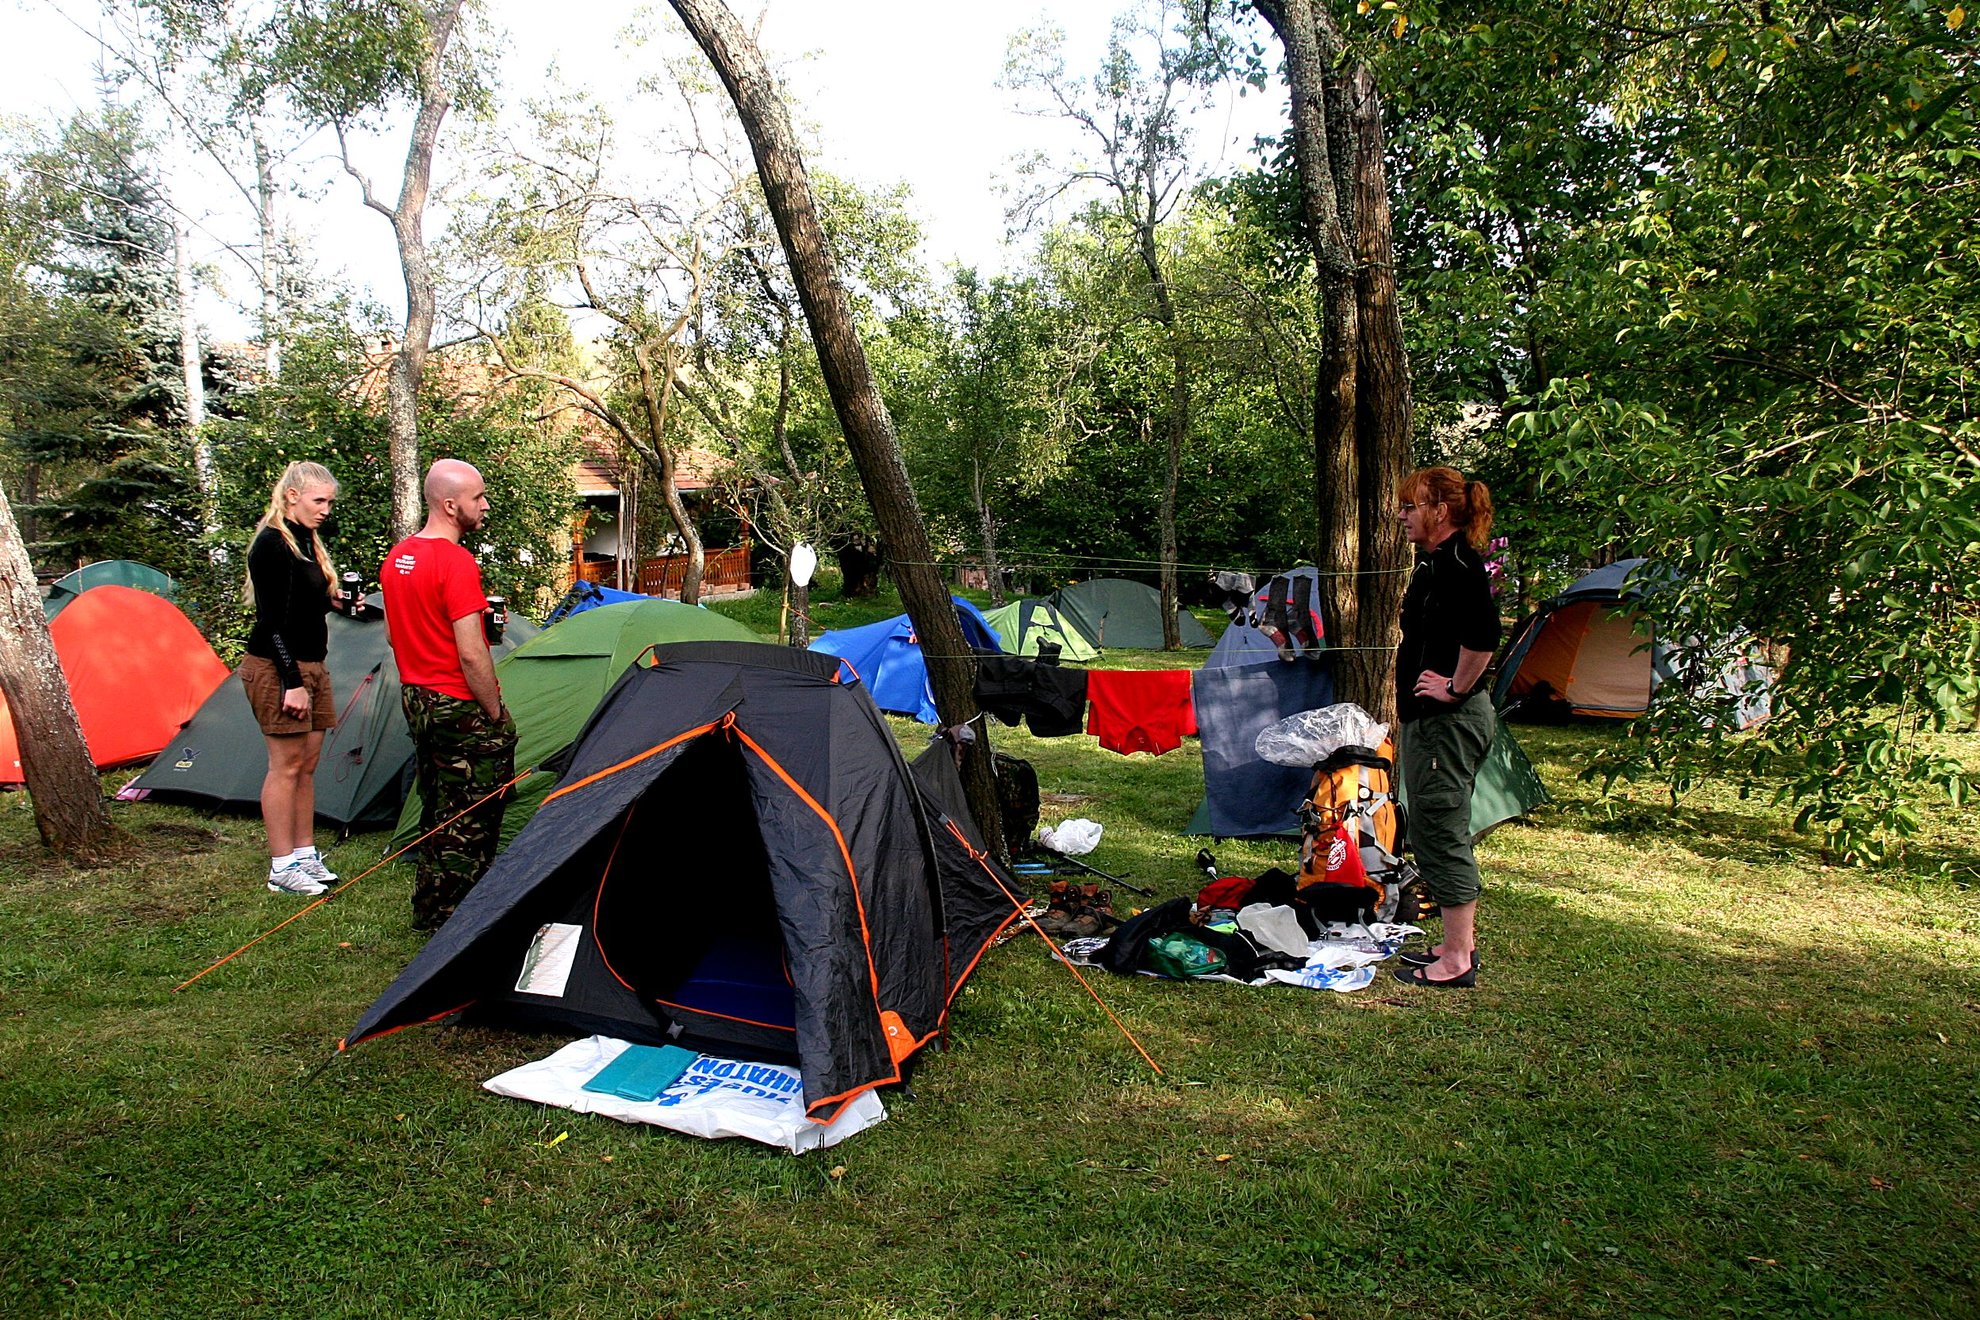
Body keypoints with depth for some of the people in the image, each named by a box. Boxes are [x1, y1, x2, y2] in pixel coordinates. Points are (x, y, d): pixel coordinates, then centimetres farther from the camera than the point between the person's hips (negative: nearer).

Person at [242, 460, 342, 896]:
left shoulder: (308, 542, 15)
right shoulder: (272, 545, -14)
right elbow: (274, 621, -18)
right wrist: (292, 681, -20)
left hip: (311, 666, 9)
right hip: (277, 668, -9)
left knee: (306, 766, 12)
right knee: (286, 765, -4)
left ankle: (306, 856, 20)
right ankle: (282, 868, 4)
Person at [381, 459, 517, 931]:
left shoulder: (395, 558, 9)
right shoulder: (456, 561, -20)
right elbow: (471, 654, -23)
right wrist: (496, 714, -14)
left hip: (416, 698, 10)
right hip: (461, 709, -9)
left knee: (437, 813, 20)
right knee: (471, 821, 2)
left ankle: (427, 911, 30)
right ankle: (454, 922, 10)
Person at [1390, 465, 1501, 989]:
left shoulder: (1459, 562, -17)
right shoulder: (1434, 562, 14)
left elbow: (1483, 633, -32)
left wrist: (1456, 688, -20)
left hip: (1449, 721, -11)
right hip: (1428, 720, 11)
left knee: (1443, 833, -3)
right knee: (1436, 832, 17)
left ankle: (1456, 961, 7)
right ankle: (1459, 943, 28)